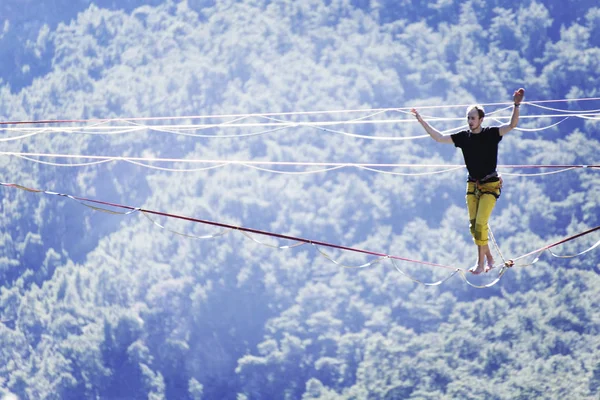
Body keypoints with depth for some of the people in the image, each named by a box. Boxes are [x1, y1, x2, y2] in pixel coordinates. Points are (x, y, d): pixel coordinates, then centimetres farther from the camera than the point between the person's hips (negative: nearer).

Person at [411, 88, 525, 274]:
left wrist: (516, 105, -34)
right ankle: (488, 258, 19)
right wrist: (422, 122, 0)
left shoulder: (491, 133, -9)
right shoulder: (464, 137, 2)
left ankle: (481, 262, -6)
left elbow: (512, 125, -20)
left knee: (480, 224, -14)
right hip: (472, 185, 5)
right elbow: (439, 138, 5)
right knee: (474, 226, 3)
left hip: (490, 185, -5)